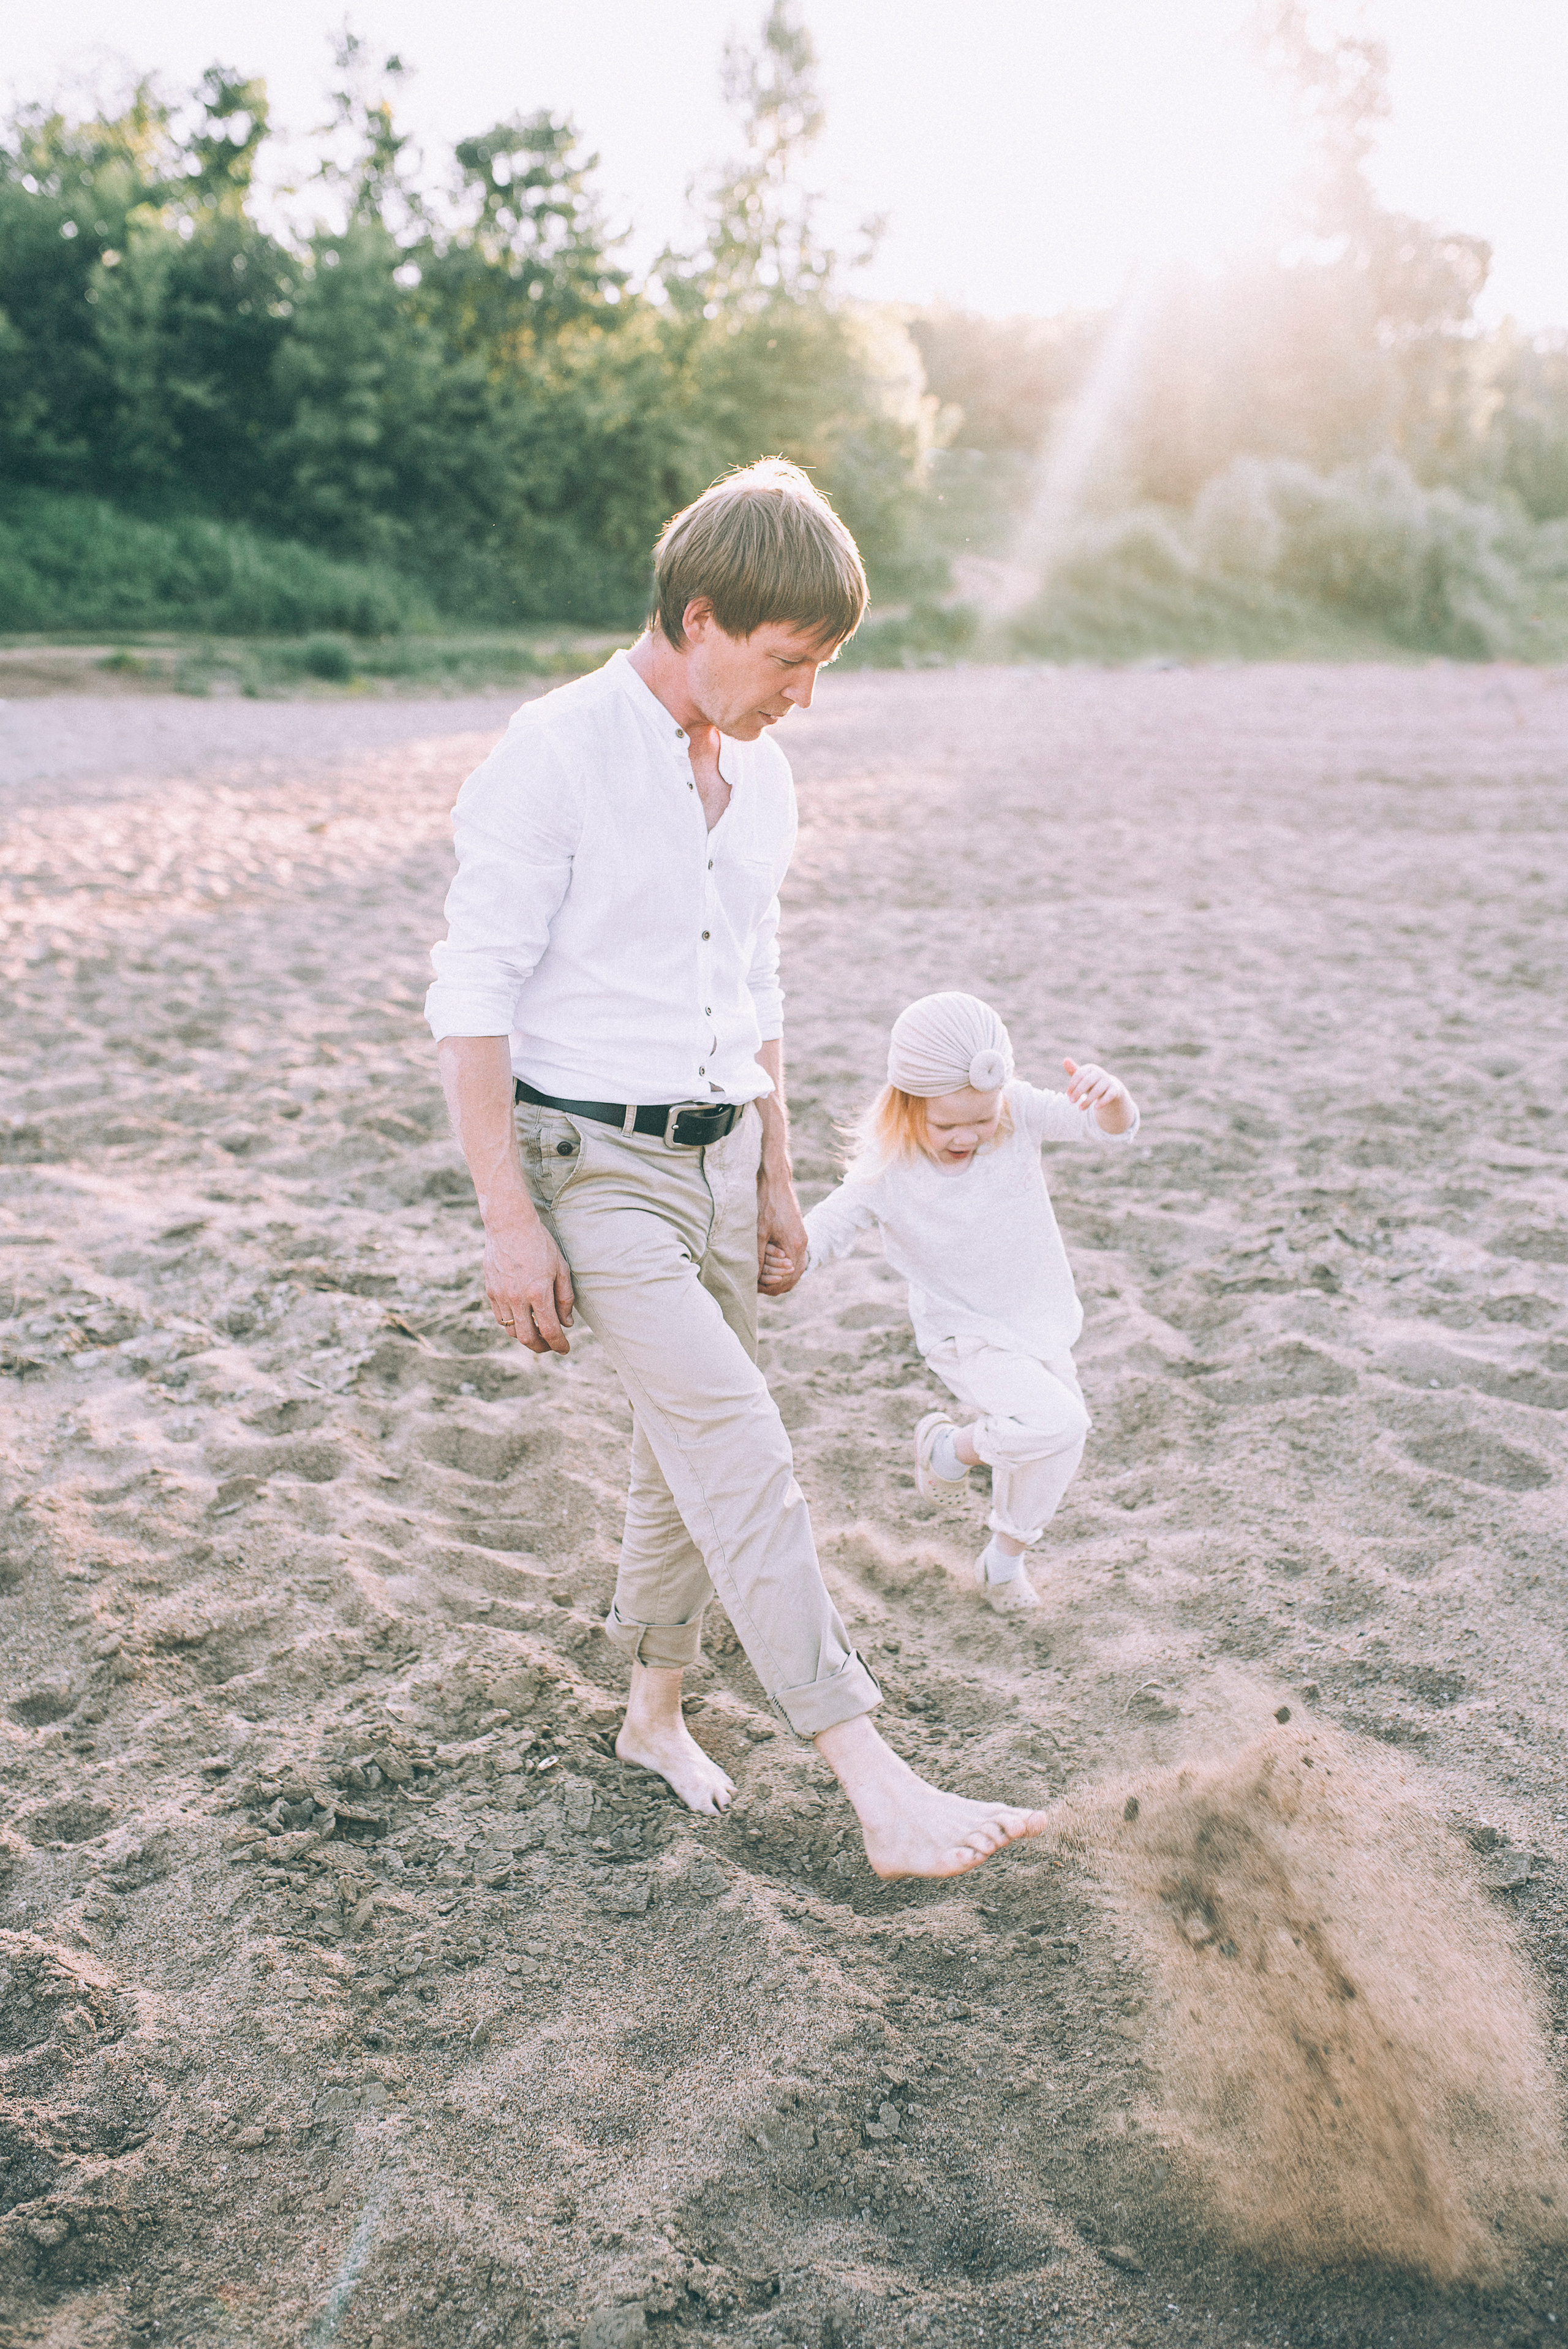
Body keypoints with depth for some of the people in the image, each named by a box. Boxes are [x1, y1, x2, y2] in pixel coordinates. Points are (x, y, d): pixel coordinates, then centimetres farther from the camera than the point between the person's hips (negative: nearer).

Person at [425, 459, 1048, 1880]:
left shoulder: (760, 776, 8)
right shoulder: (557, 754, -14)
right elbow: (471, 999, -15)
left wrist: (776, 1178, 18)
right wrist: (509, 1223, -18)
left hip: (719, 1157, 7)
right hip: (595, 1162, -7)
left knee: (691, 1454, 14)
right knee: (742, 1452, -14)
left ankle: (656, 1708, 35)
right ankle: (878, 1788, -10)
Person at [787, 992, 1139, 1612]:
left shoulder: (1019, 1113, -17)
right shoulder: (885, 1171, -24)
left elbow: (1115, 1127, -20)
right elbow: (825, 1230, -15)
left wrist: (1110, 1096, -44)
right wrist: (784, 1253, -38)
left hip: (1040, 1322, 5)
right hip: (968, 1340, -5)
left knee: (1050, 1453, 19)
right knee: (1057, 1421, -27)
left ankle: (1004, 1560, 46)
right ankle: (950, 1446, 3)